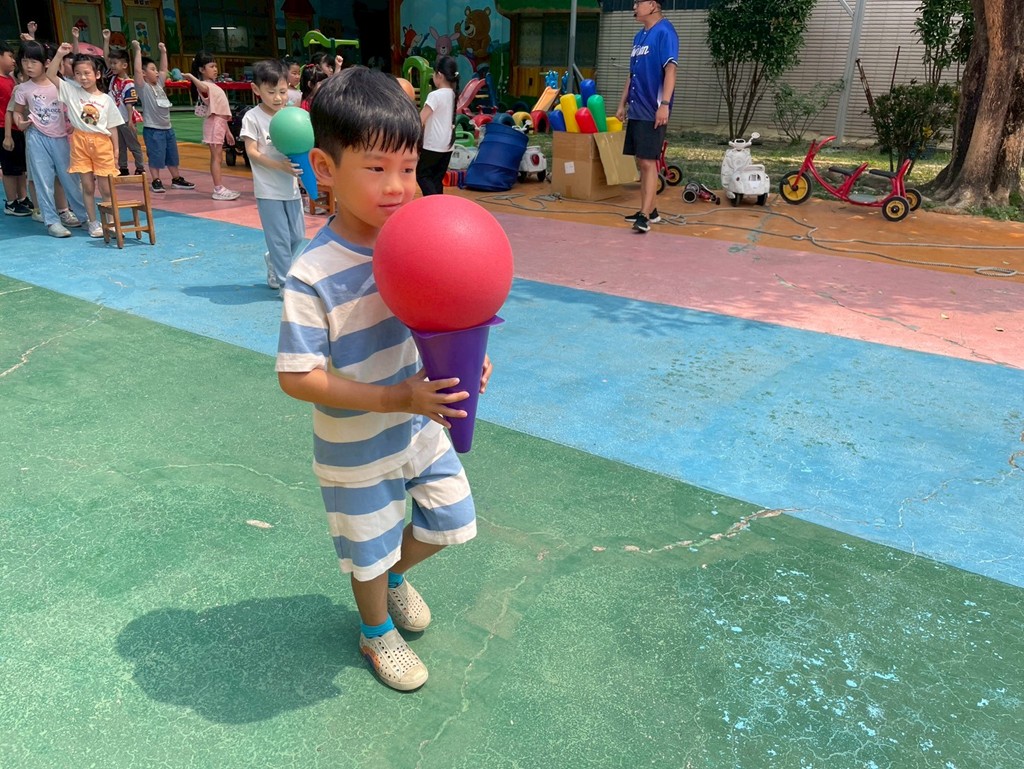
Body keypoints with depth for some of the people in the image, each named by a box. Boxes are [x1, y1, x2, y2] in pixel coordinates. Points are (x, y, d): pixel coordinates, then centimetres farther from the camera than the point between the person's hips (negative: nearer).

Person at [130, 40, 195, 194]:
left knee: (172, 155, 14)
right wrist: (137, 51, -19)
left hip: (168, 128, 7)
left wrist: (163, 52, 17)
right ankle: (156, 181, 8)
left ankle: (177, 179, 24)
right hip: (153, 129, -7)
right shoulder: (143, 87, -8)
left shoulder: (159, 84, 12)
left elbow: (164, 69, 21)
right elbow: (137, 70, -20)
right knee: (155, 157, -1)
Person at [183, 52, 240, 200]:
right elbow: (202, 88, -38)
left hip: (220, 124, 9)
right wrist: (191, 77, -30)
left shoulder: (215, 86, 19)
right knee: (216, 157, -9)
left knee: (218, 157, 10)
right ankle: (218, 189, -10)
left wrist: (228, 131, 20)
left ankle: (219, 188, 14)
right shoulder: (205, 85, -9)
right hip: (213, 124, -9)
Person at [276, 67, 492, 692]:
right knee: (370, 547, 18)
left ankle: (396, 576, 53)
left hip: (421, 422, 5)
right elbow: (298, 377, -27)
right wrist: (396, 398, -32)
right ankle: (377, 632, 50)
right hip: (358, 446, -5)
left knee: (452, 520, 20)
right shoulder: (314, 276, -29)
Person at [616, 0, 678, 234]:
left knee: (648, 162, -11)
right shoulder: (639, 36, 17)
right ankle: (649, 210, 19)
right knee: (641, 162, 11)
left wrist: (664, 104, -24)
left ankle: (645, 215, -11)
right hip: (636, 110, 9)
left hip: (653, 111, -9)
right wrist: (623, 104, 20)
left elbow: (670, 70, -16)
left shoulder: (664, 32, -9)